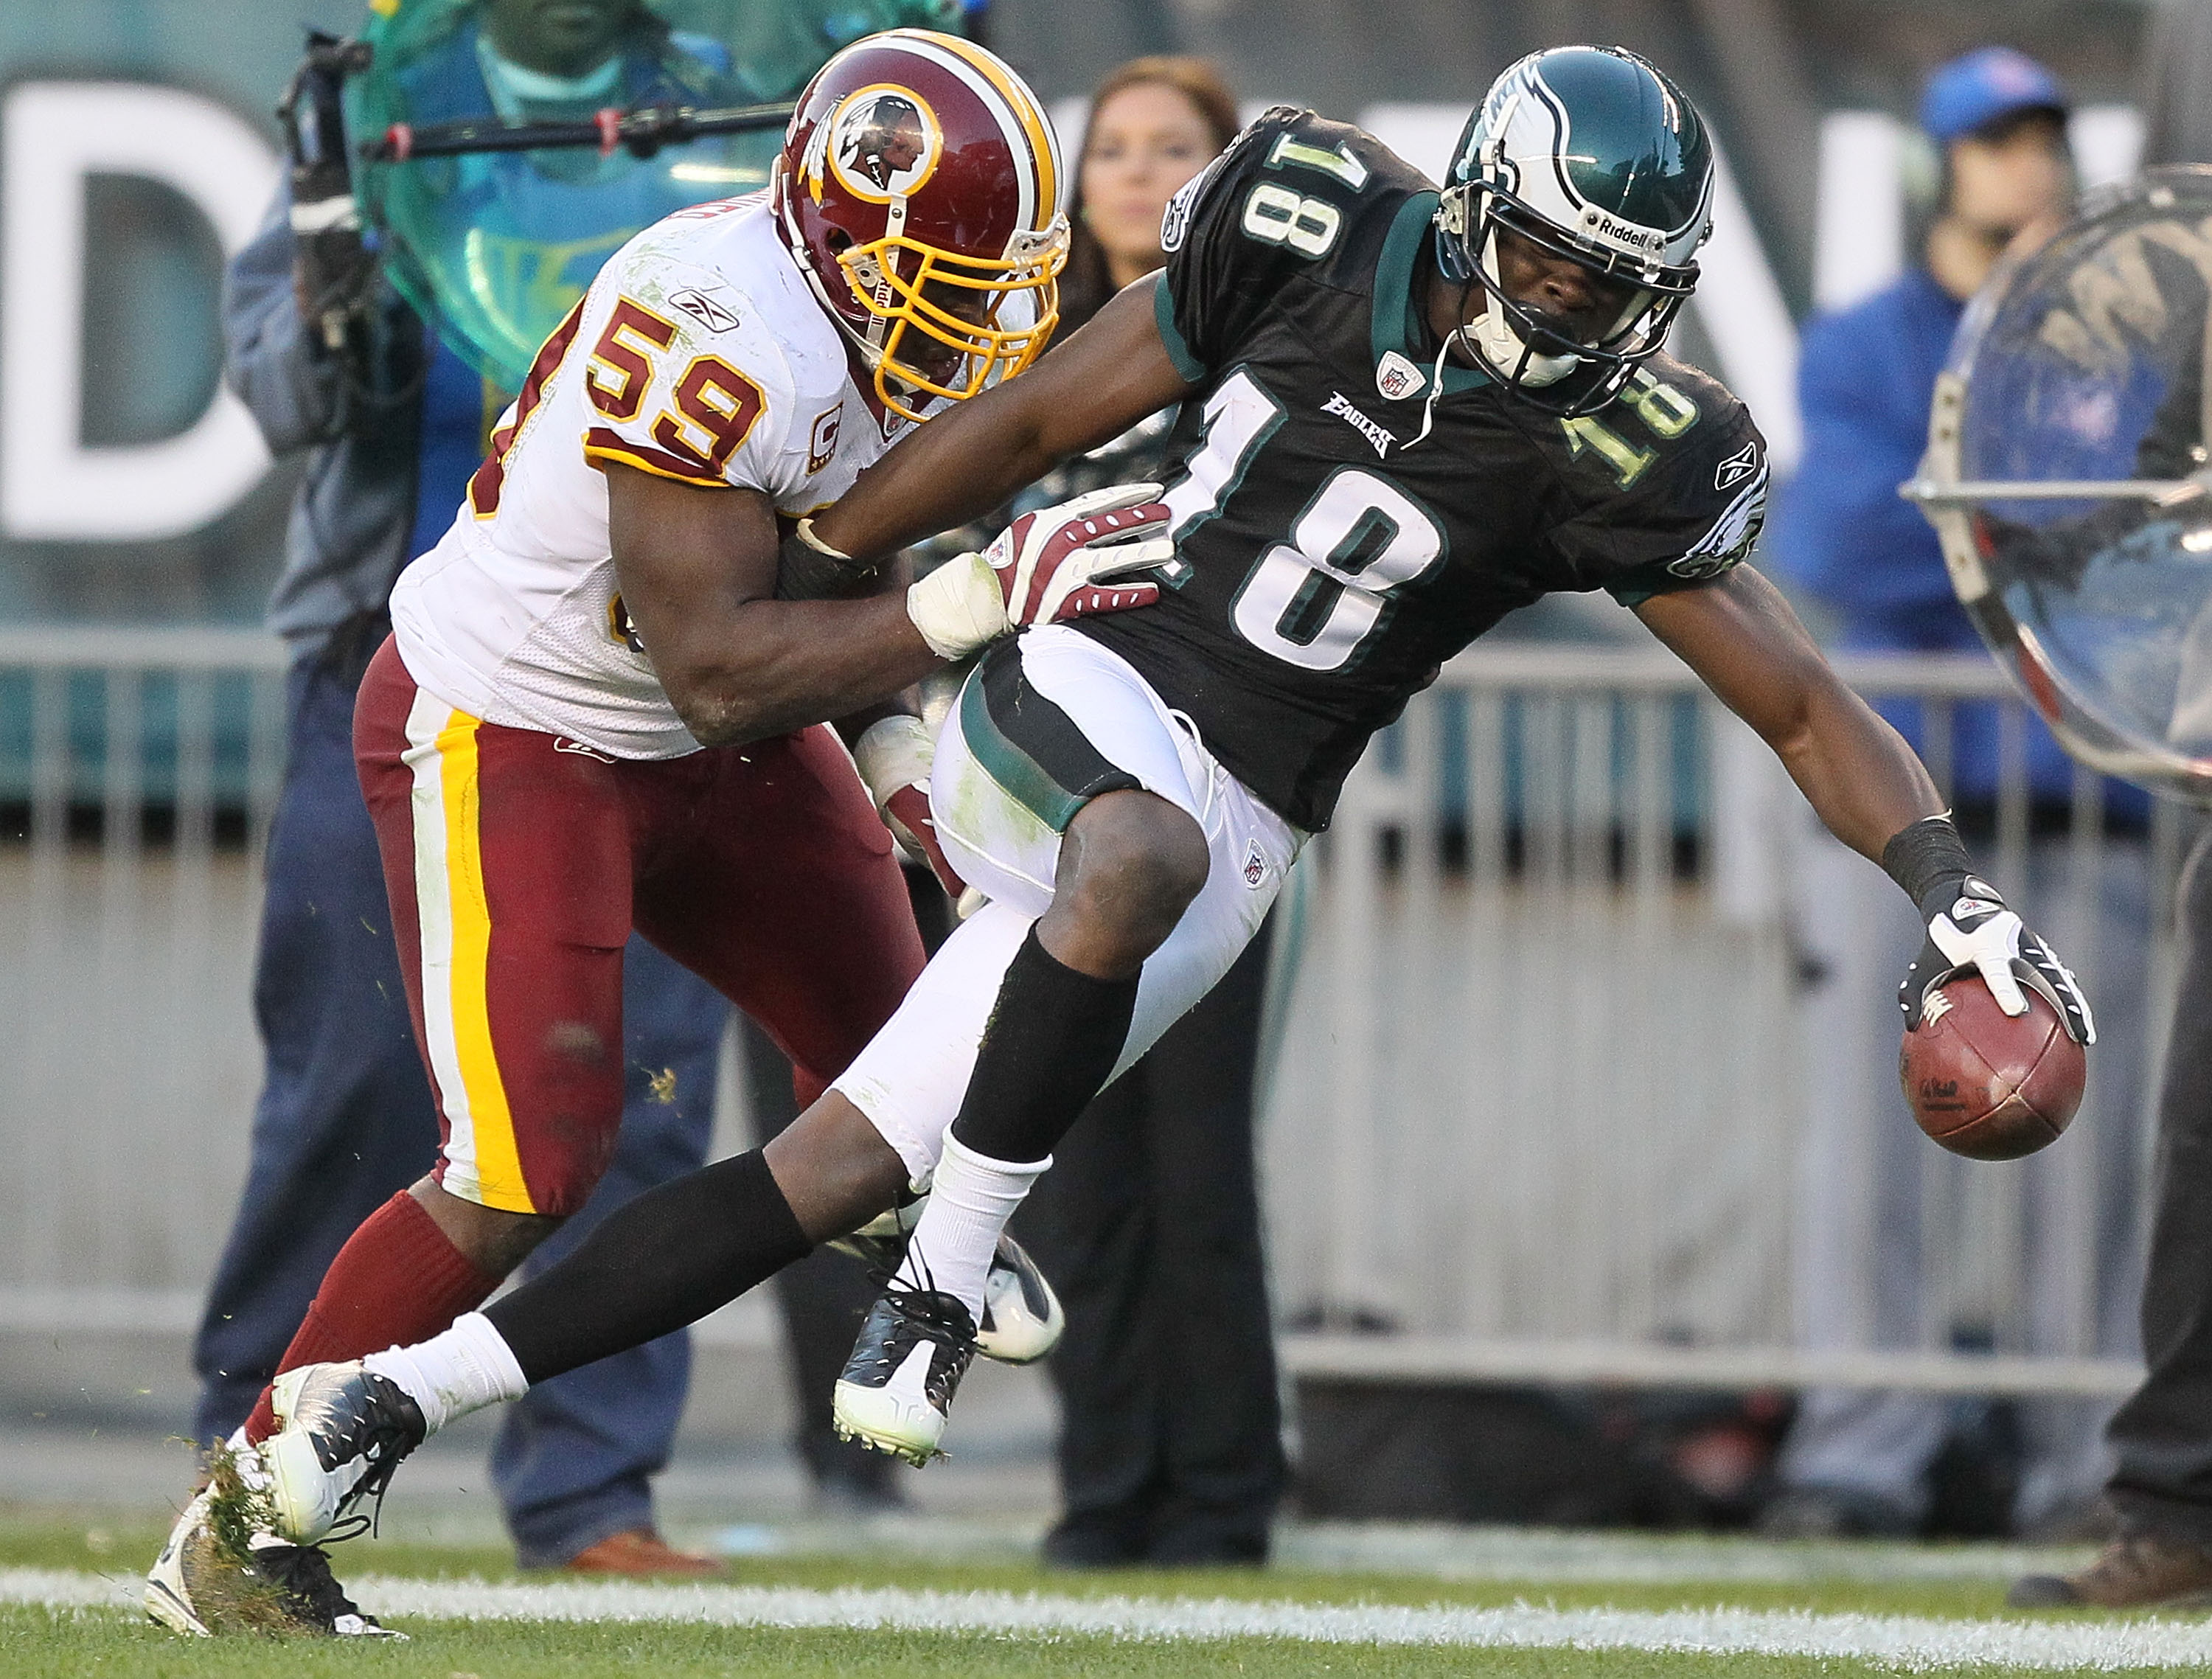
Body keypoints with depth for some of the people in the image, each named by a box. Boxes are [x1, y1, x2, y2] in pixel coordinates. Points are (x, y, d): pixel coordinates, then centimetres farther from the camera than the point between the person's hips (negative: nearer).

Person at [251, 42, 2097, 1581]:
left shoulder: (1613, 456, -3)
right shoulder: (1317, 228, -2)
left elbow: (1806, 704, -1)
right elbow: (1035, 422, 9)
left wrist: (1956, 888, -18)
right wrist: (784, 583, 16)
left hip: (1227, 830, 2)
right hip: (1068, 684, -2)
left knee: (830, 1174, -8)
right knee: (1145, 852, -38)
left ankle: (410, 1392, 1)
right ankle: (950, 1274, -23)